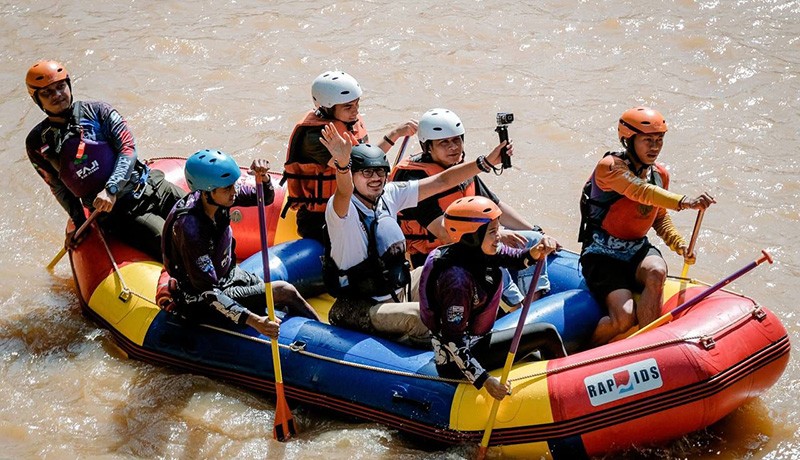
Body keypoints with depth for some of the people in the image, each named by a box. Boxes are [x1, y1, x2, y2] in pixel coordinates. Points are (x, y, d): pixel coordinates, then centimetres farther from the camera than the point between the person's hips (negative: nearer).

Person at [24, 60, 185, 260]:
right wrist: (79, 223, 11)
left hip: (150, 186, 2)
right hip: (116, 212, -2)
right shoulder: (37, 143, 3)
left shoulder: (96, 111, 2)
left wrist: (111, 189, -18)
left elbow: (128, 149, -5)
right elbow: (58, 187, 14)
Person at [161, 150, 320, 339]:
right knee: (285, 292, -9)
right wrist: (253, 320, -39)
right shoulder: (189, 228, -34)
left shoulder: (221, 194, -14)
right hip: (199, 302, -8)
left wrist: (262, 177, -25)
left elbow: (266, 198, -1)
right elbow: (208, 294, -32)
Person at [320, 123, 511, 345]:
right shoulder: (339, 208, -19)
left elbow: (441, 181, 4)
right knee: (420, 315, -32)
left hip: (399, 291, 8)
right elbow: (344, 193, -43)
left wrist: (486, 162, -3)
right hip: (360, 309, -8)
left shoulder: (389, 195, 2)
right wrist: (342, 163, -65)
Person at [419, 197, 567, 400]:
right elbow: (453, 341, -28)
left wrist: (536, 252, -30)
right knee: (547, 333, -5)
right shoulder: (458, 278, -29)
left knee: (538, 358, 20)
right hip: (458, 360, -9)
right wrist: (485, 380, -31)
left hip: (473, 339, 9)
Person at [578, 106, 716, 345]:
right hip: (603, 255, -5)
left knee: (656, 272, -32)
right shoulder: (610, 166, -17)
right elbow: (641, 192, -36)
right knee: (624, 318, -24)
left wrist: (680, 245, 3)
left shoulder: (660, 174, 6)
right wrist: (684, 202, -51)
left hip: (638, 249, 5)